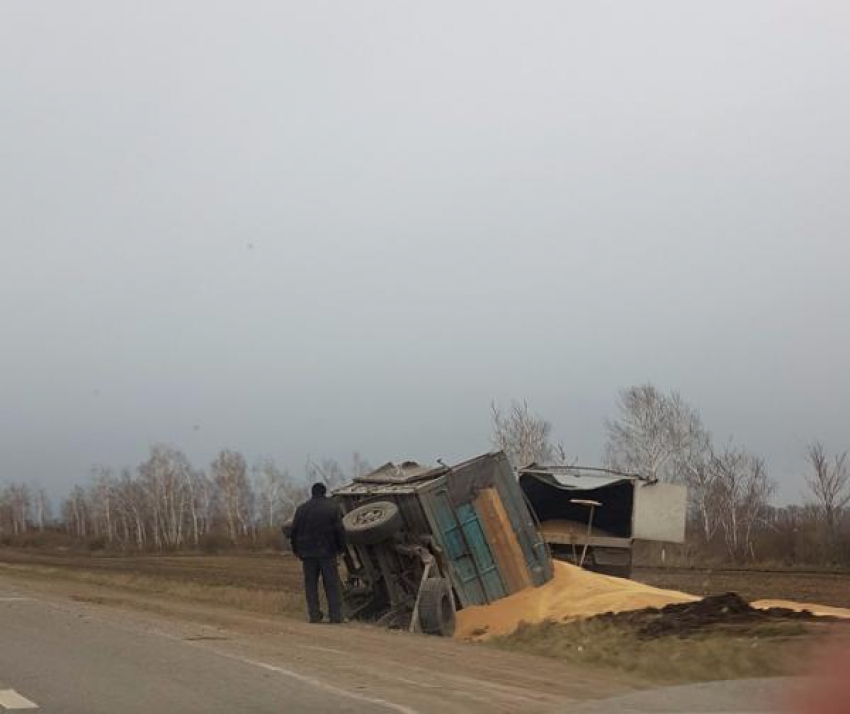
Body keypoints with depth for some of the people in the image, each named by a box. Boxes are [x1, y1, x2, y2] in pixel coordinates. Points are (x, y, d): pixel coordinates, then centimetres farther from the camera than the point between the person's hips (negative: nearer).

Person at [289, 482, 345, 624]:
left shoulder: (302, 509, 4)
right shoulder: (332, 508, -2)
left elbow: (294, 531, 4)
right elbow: (340, 531, -6)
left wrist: (296, 550, 14)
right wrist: (341, 547, 6)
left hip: (308, 553, 1)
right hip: (328, 553, -1)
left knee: (311, 585, 6)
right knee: (331, 585, 2)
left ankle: (314, 614, 2)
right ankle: (335, 615, -1)